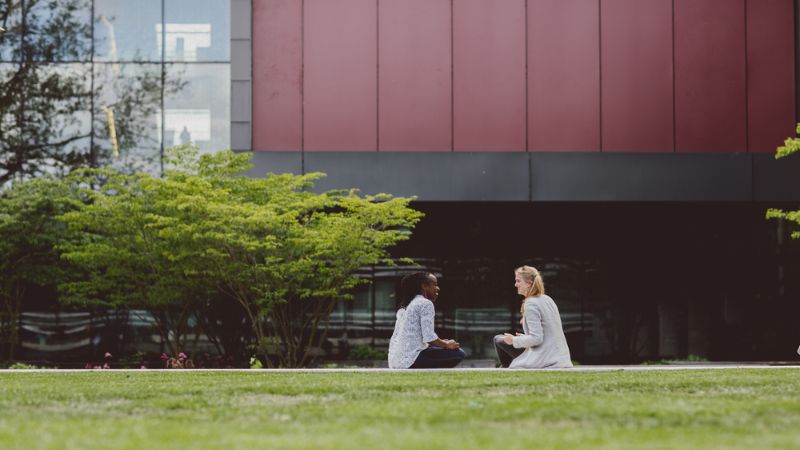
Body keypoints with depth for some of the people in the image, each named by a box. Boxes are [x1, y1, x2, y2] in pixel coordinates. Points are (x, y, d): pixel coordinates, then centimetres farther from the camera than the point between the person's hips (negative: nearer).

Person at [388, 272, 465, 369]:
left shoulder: (404, 307, 20)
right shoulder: (425, 304, -6)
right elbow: (429, 338, -15)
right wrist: (447, 345, 3)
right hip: (410, 361, -9)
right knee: (458, 354, -2)